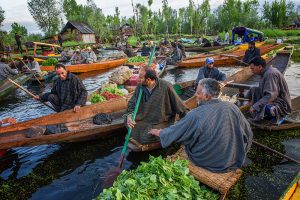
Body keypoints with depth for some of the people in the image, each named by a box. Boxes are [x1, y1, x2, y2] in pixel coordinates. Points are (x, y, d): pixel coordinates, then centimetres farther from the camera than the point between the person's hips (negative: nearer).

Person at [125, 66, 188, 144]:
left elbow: (178, 104, -10)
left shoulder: (166, 87, -19)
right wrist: (129, 115, -13)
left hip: (161, 123, -5)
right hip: (143, 120, 5)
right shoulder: (140, 86, -5)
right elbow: (132, 103, 8)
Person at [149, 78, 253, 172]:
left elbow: (175, 132, -10)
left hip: (209, 163, -4)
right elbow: (248, 133, -1)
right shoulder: (232, 107, -13)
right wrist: (240, 153, 17)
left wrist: (158, 132, 10)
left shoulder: (196, 115, -25)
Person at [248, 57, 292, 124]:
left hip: (281, 105, -11)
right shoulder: (266, 72, 8)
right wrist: (253, 101, 7)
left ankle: (278, 116, -6)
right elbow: (262, 90, 16)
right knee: (253, 90, 7)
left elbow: (270, 96, -30)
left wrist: (255, 106, -28)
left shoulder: (270, 74, -23)